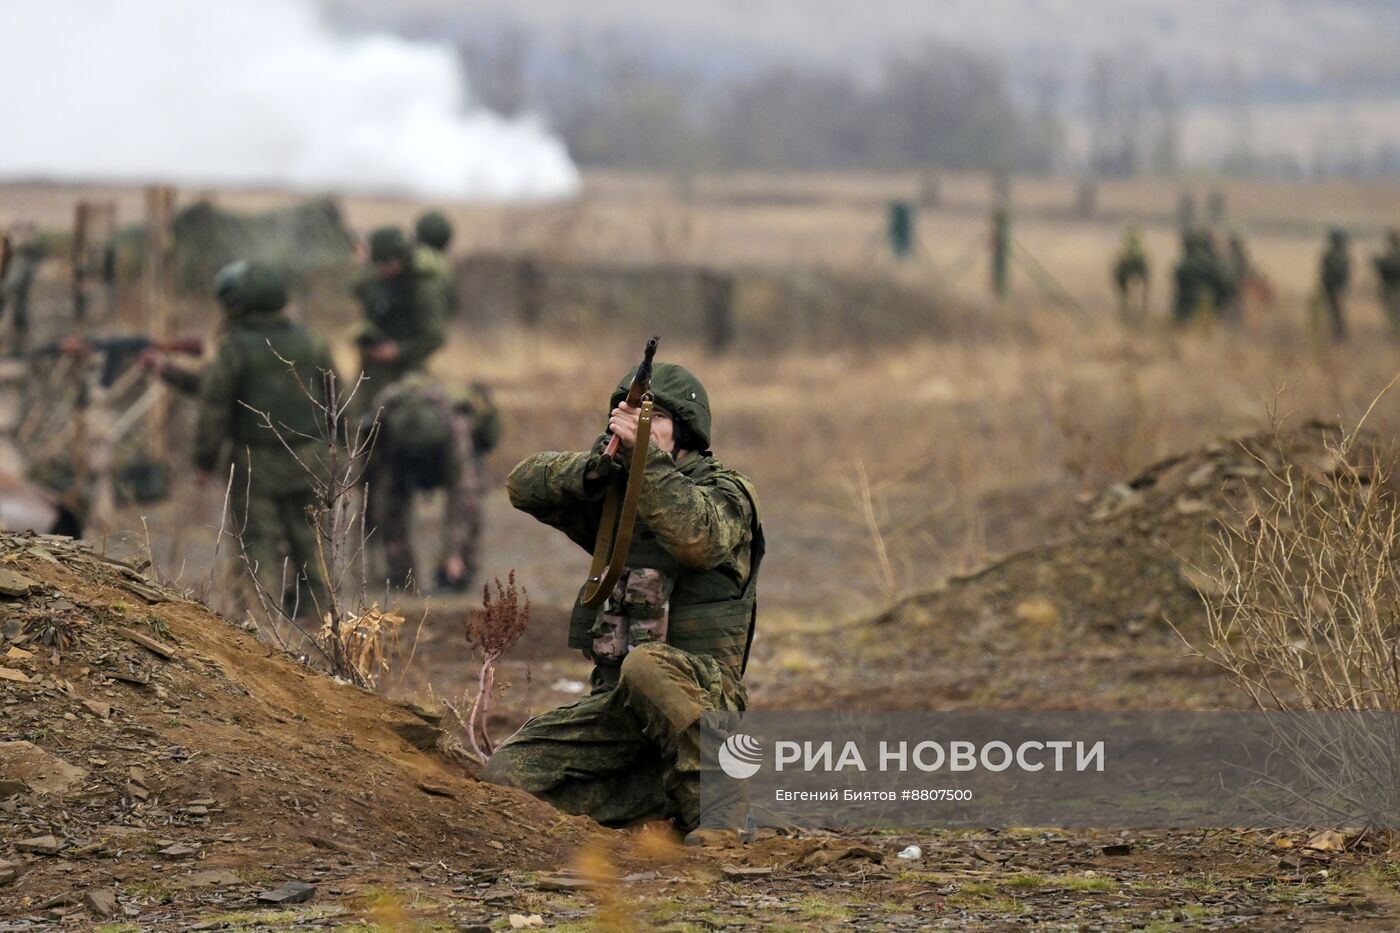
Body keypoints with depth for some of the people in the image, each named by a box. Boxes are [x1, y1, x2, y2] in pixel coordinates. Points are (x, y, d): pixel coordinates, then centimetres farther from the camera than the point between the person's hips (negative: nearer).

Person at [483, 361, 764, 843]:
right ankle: (666, 797, -5)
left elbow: (697, 540, -25)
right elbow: (526, 485, 2)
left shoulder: (725, 491, -2)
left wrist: (647, 456, -28)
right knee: (507, 772, -12)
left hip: (702, 691, -6)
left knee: (647, 666, -40)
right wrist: (593, 468, -16)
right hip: (618, 702, 6)